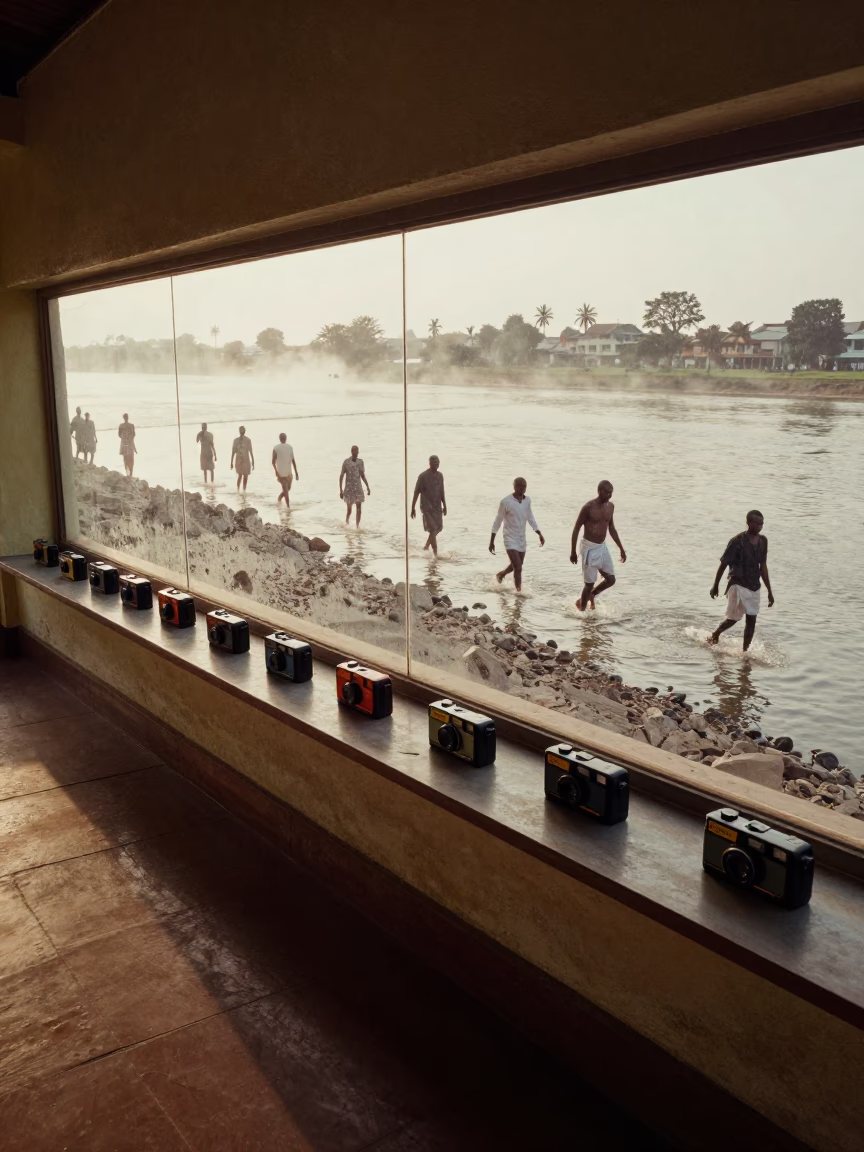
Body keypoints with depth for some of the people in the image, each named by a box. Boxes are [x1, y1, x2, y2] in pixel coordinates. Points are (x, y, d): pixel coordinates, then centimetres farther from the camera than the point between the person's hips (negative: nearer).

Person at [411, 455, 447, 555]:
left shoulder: (440, 476, 6)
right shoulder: (423, 476, -12)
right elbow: (416, 492, -8)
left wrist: (444, 506, 12)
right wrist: (413, 508, -8)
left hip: (437, 507, 6)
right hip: (427, 507, -6)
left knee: (438, 528, 10)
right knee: (433, 529, -12)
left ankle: (426, 546, 33)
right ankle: (435, 553, -10)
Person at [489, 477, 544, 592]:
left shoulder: (527, 500, 0)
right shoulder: (506, 502, -16)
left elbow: (530, 519, 14)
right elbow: (498, 522, -9)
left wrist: (540, 534, 6)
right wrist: (492, 541, -8)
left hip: (522, 539, 6)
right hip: (510, 539, -6)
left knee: (516, 566, 20)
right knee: (518, 568, -15)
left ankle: (500, 575, 48)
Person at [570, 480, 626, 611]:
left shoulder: (610, 506, 3)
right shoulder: (588, 507, -17)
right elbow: (576, 528, -12)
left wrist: (621, 548, 15)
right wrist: (573, 552, -12)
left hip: (603, 547, 7)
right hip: (589, 548, -7)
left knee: (611, 579, 8)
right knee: (589, 583, -2)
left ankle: (591, 595, 33)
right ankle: (582, 610, 14)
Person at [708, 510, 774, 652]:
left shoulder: (763, 541, 3)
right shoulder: (738, 541, -15)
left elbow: (763, 566, 10)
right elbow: (724, 564, -7)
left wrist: (769, 591, 10)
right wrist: (715, 585, -2)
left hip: (754, 587, 6)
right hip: (738, 585, -5)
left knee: (751, 620, 4)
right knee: (733, 618, -3)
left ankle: (745, 651, 14)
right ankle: (714, 634, 25)